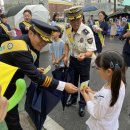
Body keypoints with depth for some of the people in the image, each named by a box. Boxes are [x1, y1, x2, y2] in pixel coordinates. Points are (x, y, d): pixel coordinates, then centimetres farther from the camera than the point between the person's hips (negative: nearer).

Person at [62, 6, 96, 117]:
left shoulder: (87, 32, -29)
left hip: (84, 60, -4)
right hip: (73, 58, 5)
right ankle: (73, 99, 47)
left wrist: (84, 55, -51)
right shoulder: (67, 30, -13)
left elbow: (91, 52, -30)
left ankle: (82, 105, 31)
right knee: (73, 81, 21)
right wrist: (66, 56, -4)